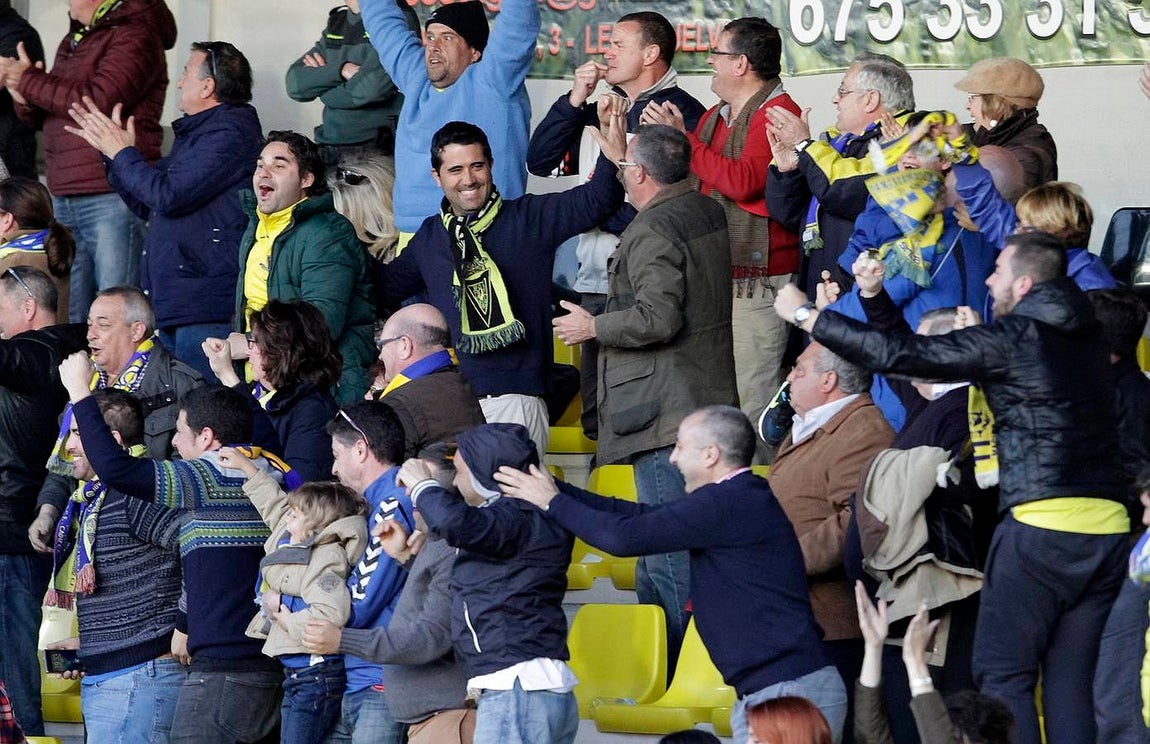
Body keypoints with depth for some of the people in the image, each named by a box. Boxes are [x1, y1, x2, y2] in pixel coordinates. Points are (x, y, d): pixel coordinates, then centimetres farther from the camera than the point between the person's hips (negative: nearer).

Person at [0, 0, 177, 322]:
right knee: (71, 319, 9)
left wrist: (30, 81, -10)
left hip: (113, 199, -9)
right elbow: (43, 117, 25)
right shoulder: (73, 40, 21)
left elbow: (99, 100, -20)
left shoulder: (134, 37, -7)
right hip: (65, 197, 9)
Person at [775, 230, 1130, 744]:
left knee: (1001, 672, -2)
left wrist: (805, 315, 6)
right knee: (1069, 679, 7)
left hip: (1044, 523, -7)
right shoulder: (1088, 339, 16)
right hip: (1108, 525, 7)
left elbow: (899, 355, -5)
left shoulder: (1012, 338, -5)